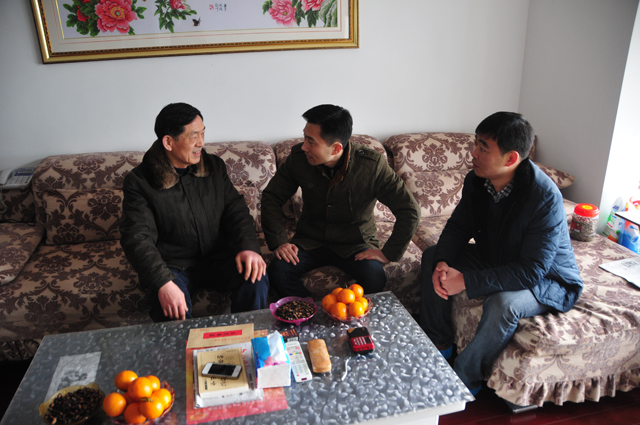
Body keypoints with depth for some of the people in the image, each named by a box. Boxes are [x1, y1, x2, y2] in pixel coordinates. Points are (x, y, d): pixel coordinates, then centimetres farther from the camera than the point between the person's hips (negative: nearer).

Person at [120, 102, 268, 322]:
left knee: (256, 277, -24)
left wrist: (248, 246, -18)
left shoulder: (214, 166, 4)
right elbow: (138, 239, -17)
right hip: (173, 266, -3)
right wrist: (163, 283, -33)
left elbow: (236, 209, 3)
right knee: (172, 309, -33)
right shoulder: (139, 181, -9)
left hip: (217, 258, 3)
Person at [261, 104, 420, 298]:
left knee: (374, 279, -31)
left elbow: (409, 210, -14)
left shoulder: (372, 165, -20)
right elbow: (271, 197, 0)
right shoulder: (298, 158, -12)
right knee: (278, 271, -26)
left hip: (355, 244, -2)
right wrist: (278, 241, -10)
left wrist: (389, 253, -17)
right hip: (311, 241, 2)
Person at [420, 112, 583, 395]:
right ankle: (439, 346, 5)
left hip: (548, 280, -7)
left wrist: (466, 281, -38)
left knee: (503, 303, -37)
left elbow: (532, 272, -35)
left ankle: (465, 380, -12)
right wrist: (443, 263, -24)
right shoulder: (476, 180, -13)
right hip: (495, 260, 7)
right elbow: (458, 226, -3)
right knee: (432, 257, -5)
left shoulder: (544, 198, -34)